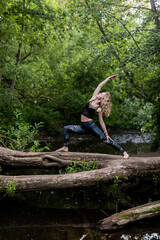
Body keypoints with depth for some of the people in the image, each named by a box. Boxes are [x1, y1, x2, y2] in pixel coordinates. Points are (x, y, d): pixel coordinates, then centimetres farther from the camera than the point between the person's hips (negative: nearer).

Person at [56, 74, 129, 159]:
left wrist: (106, 134, -5)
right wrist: (109, 78, 7)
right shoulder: (93, 99, 3)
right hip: (83, 127, 8)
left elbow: (101, 122, -6)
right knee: (66, 128, 9)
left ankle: (124, 152, -7)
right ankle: (65, 147, 13)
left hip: (91, 126, -7)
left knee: (106, 140, -12)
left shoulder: (99, 109, -11)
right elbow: (100, 86, 2)